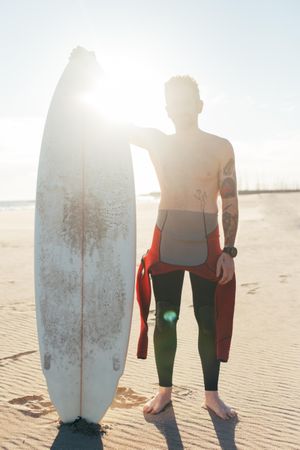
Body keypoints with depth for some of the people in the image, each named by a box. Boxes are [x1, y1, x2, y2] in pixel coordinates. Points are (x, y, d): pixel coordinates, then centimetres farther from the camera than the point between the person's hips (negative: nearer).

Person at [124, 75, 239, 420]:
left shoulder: (221, 147, -1)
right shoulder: (157, 141, 6)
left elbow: (230, 201, -3)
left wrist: (228, 250, -9)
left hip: (206, 246, -1)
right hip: (166, 244, 2)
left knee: (209, 322, 5)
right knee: (165, 321, 8)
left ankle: (211, 395, 21)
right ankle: (164, 390, 24)